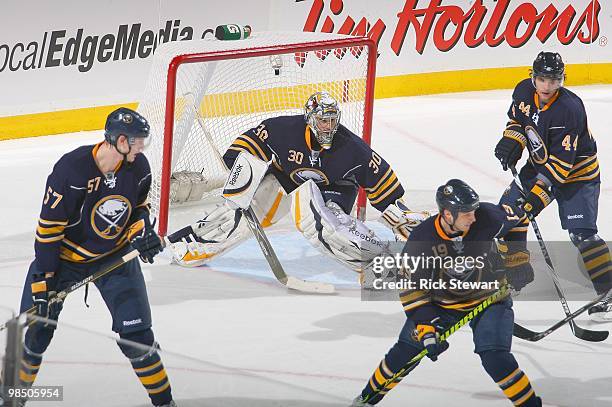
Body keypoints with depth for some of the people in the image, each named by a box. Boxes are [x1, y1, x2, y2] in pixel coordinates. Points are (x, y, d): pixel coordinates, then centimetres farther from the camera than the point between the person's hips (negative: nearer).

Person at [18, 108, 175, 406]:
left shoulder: (138, 168, -12)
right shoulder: (71, 169, -28)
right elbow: (48, 228, -22)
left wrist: (142, 232, -11)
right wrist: (42, 281, -21)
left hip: (114, 255, 3)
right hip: (63, 255, -3)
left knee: (136, 334, -4)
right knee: (36, 333, 2)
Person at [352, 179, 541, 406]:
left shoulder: (486, 217, -23)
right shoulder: (422, 238, -23)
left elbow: (516, 218, 0)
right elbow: (412, 287, -17)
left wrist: (516, 259, -8)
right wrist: (425, 328, -23)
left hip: (488, 297, -1)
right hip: (441, 300, 1)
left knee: (495, 357, -20)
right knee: (405, 351, -3)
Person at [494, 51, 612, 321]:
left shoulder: (569, 109, -32)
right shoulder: (524, 91, -11)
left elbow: (561, 162, -32)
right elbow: (517, 119, 13)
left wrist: (539, 193, -35)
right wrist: (511, 142, -7)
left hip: (577, 171, -7)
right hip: (541, 163, 7)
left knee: (581, 232, -19)